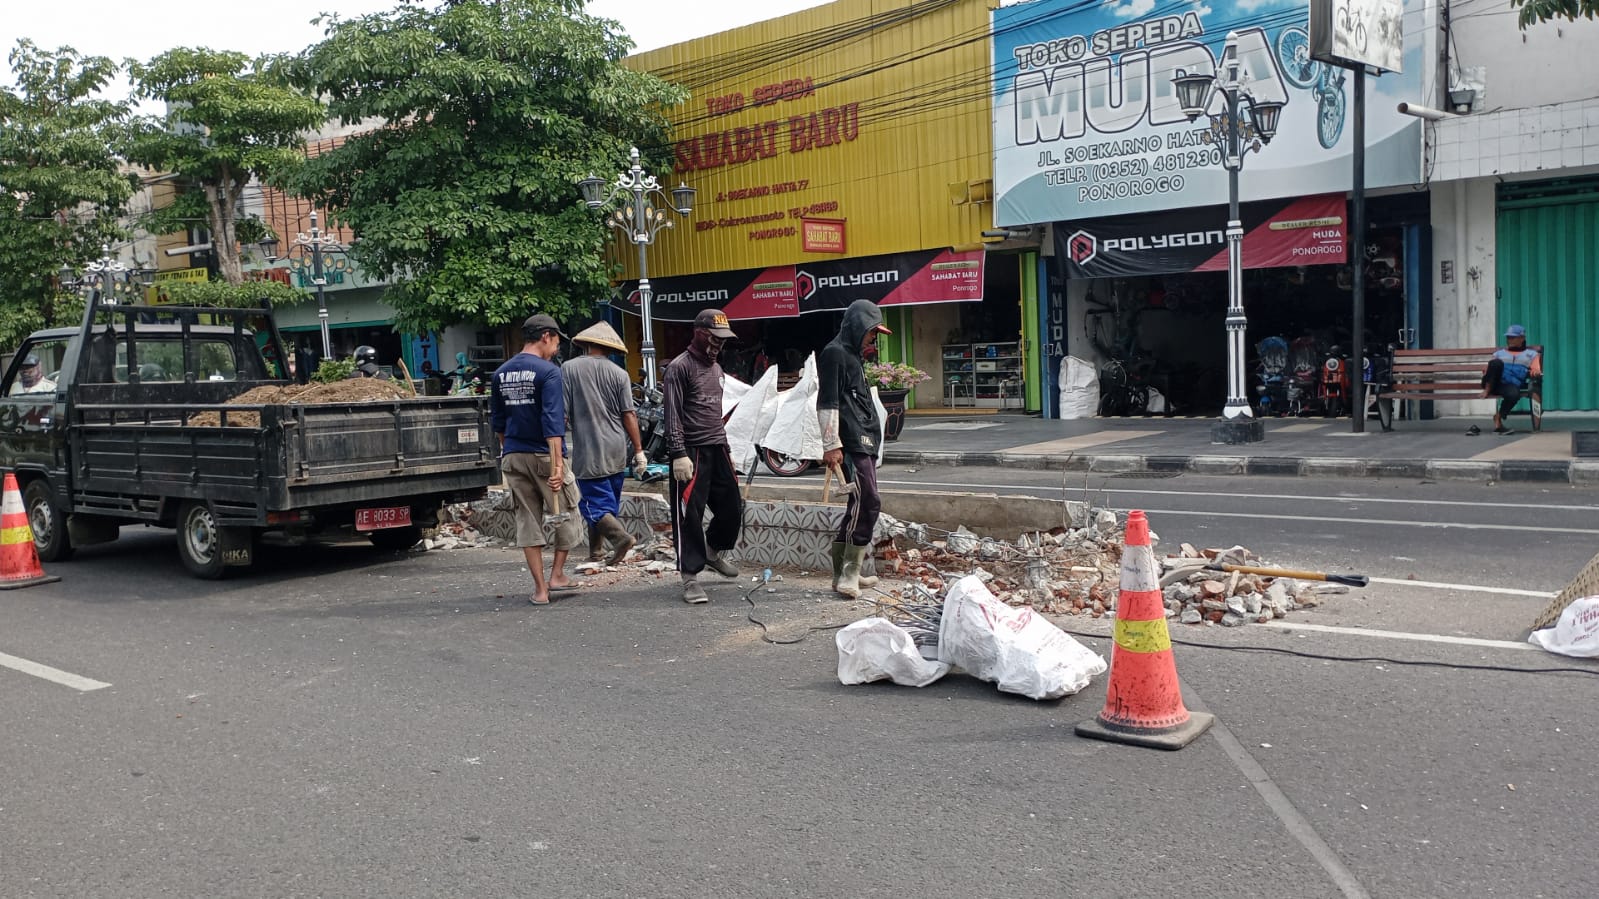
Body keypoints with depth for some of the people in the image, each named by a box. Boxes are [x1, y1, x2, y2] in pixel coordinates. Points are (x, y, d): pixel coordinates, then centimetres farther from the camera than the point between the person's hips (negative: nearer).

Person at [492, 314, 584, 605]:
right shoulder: (548, 371, -11)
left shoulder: (500, 374, 10)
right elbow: (553, 421, -19)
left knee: (527, 521, 8)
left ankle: (540, 588, 10)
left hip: (513, 457, 6)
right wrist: (557, 463, -22)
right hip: (543, 455, -6)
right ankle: (557, 574, 14)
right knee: (564, 515, 12)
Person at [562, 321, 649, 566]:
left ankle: (620, 536, -21)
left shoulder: (569, 369, -4)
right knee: (610, 502, 15)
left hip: (588, 451, -4)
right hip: (617, 451, 4)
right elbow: (629, 415, 0)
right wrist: (639, 451, 4)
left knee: (594, 503, 0)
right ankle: (596, 550, 23)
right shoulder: (619, 373, 1)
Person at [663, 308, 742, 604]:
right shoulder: (680, 367, -8)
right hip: (692, 452, -8)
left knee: (732, 509, 10)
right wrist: (678, 454, -21)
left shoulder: (716, 368, 18)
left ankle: (712, 552, 36)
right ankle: (690, 577, 1)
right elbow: (673, 415, -14)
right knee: (689, 515, -5)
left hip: (718, 449, 8)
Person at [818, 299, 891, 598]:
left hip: (864, 442, 10)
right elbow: (827, 403, -15)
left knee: (859, 506, 10)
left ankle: (843, 573, 16)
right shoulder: (835, 353, -7)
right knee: (869, 503, -14)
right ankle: (849, 576, -10)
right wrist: (831, 445, -19)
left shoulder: (854, 356, 24)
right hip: (851, 443, -10)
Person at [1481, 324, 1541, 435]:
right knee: (1496, 363, -34)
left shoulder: (1531, 354, 27)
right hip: (1493, 382, 1)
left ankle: (1498, 420, -33)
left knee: (1514, 393, -40)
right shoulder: (1499, 353, 33)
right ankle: (1487, 391, -31)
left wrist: (1535, 373, -15)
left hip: (1511, 385, -1)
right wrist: (1486, 373, -2)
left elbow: (1536, 372, 12)